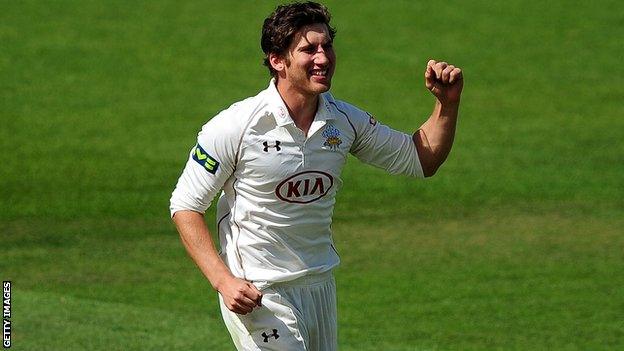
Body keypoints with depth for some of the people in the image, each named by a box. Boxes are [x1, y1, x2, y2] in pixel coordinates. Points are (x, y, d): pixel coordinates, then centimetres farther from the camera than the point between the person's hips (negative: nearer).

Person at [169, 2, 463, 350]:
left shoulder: (344, 120, 1)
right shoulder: (237, 125, -15)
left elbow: (420, 159, 13)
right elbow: (185, 206, -9)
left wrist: (448, 103, -4)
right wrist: (223, 281, -20)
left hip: (320, 286, 6)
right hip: (257, 293, -6)